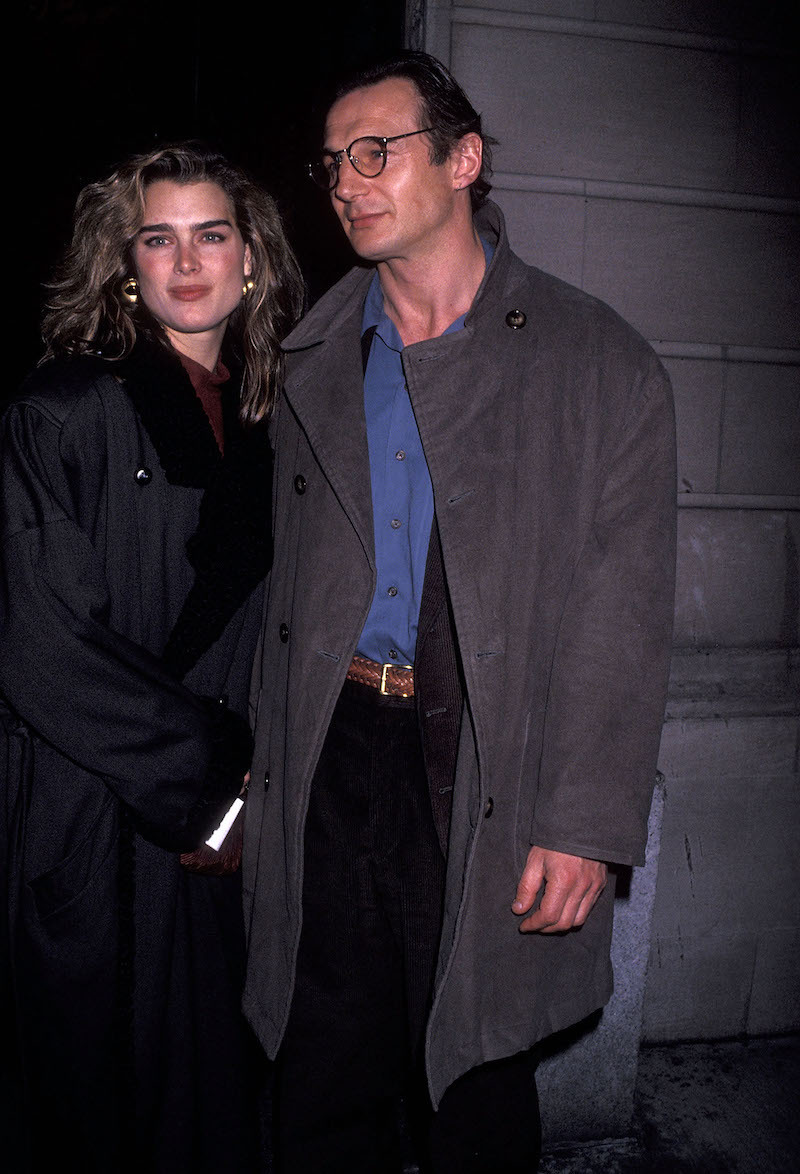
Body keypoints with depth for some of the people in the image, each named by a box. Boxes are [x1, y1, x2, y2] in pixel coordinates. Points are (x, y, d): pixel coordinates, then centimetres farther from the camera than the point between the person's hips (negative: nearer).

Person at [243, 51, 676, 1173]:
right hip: (330, 758, 4)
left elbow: (626, 615, -6)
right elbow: (287, 583, 11)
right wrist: (268, 765, 7)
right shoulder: (313, 364, 11)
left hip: (487, 780, -3)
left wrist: (587, 824, -12)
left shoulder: (601, 363, -2)